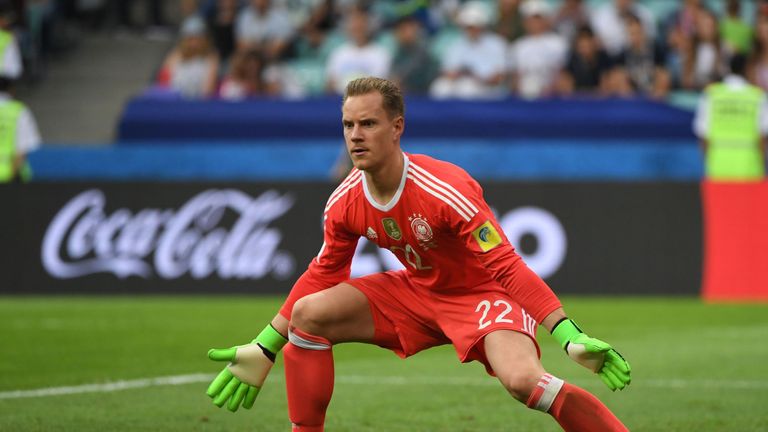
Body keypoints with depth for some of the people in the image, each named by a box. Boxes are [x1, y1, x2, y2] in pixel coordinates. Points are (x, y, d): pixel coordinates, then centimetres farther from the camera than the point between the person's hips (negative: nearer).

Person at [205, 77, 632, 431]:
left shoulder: (447, 190, -30)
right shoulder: (345, 202, -11)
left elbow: (508, 268, -32)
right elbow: (323, 275, 6)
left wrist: (571, 336, -40)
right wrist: (264, 351, 7)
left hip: (481, 292, -7)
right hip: (418, 291, 7)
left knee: (523, 378, -35)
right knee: (308, 313, -7)